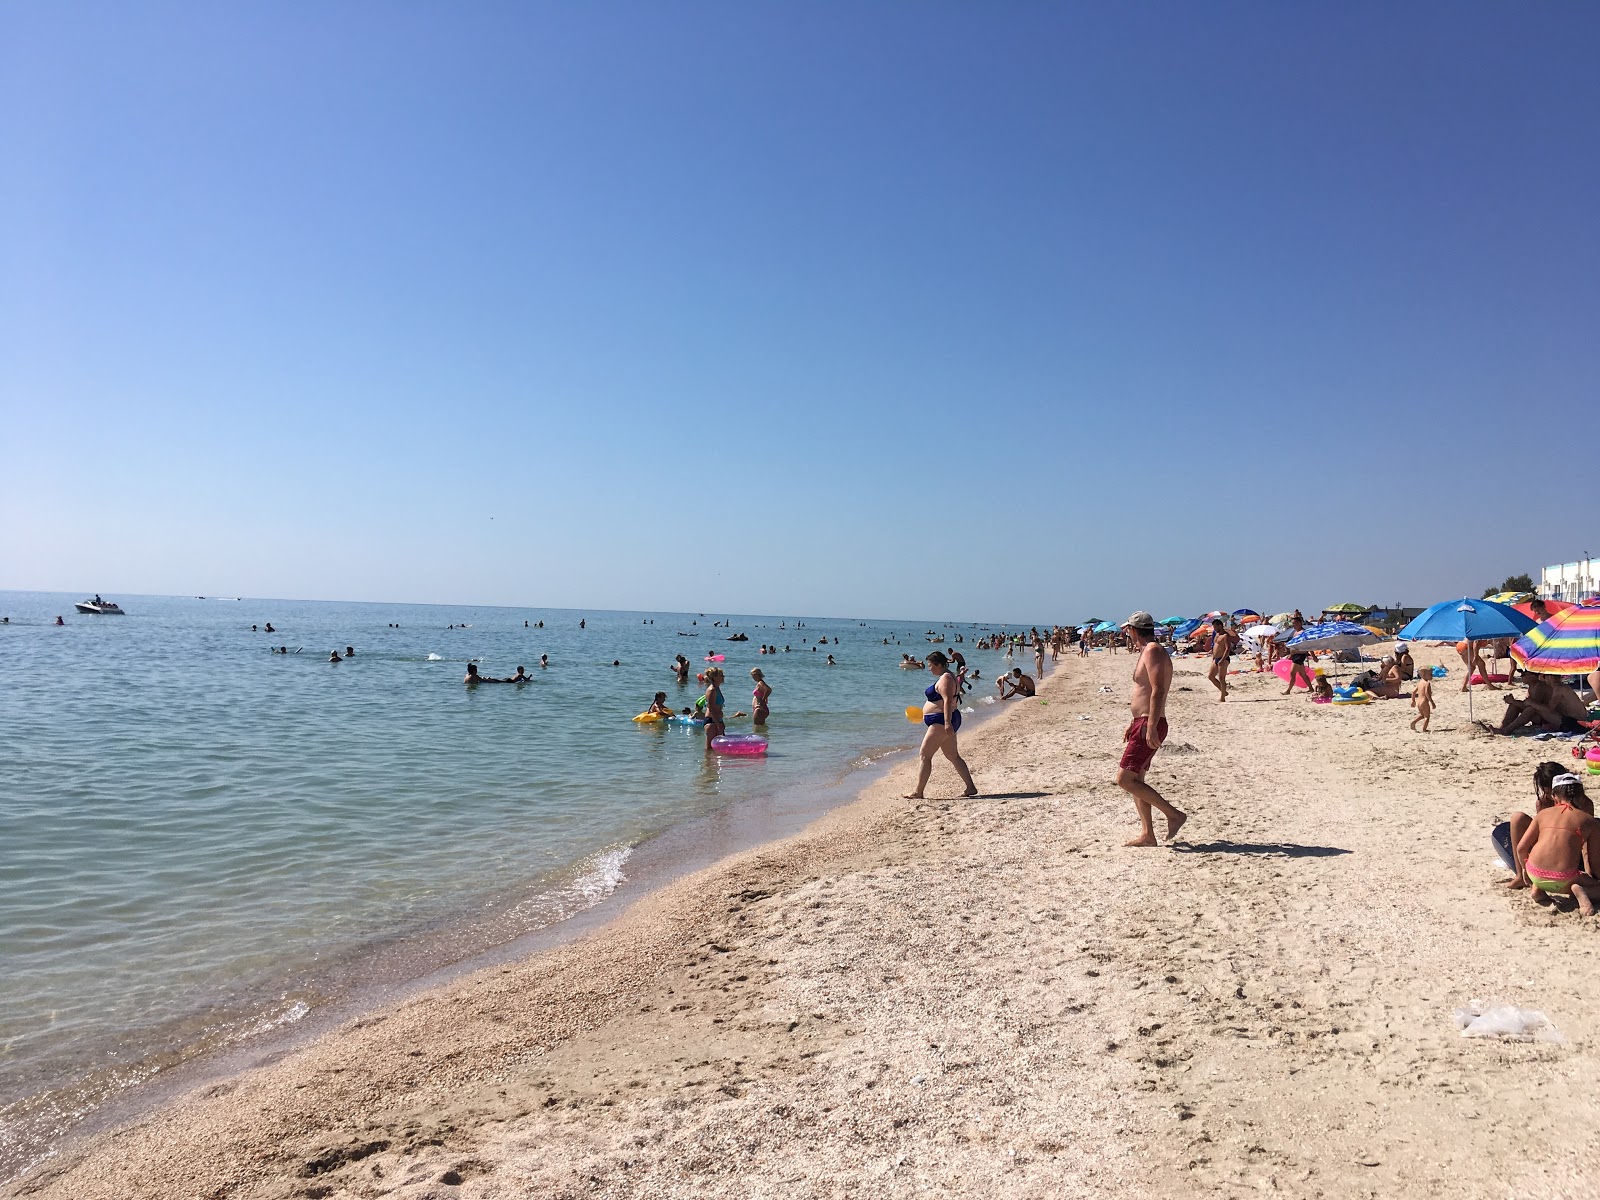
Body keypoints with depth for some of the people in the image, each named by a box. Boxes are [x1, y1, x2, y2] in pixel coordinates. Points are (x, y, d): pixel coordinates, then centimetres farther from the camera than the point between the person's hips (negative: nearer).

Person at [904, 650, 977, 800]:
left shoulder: (945, 678, -16)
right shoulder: (948, 677, 17)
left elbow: (948, 701, -26)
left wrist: (947, 723, -33)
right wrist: (926, 712, 32)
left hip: (941, 722, -11)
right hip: (945, 722, 11)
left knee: (924, 755, -7)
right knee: (953, 756, 14)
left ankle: (918, 792, -5)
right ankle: (970, 787, 15)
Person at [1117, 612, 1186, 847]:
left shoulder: (1153, 651, -13)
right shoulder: (1148, 652, 18)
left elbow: (1158, 691, -23)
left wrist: (1151, 727, -28)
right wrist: (1133, 724, 28)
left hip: (1149, 726, -11)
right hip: (1142, 723, 11)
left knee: (1124, 779, -11)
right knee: (1135, 780, 12)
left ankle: (1173, 814, -7)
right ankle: (1147, 834, 15)